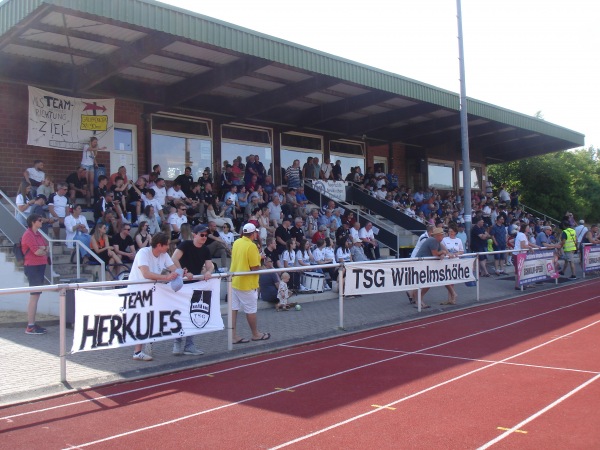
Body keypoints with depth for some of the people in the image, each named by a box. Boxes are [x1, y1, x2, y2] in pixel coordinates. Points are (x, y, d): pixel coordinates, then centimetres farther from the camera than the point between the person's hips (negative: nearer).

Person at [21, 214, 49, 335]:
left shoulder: (38, 234, 15)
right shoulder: (28, 235, -14)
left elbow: (47, 249, 11)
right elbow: (37, 252, -21)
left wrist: (42, 249, -11)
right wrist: (45, 250, -1)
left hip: (39, 267, 9)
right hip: (33, 267, -9)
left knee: (36, 296, 12)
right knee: (34, 297, -7)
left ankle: (32, 323, 19)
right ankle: (30, 327, -4)